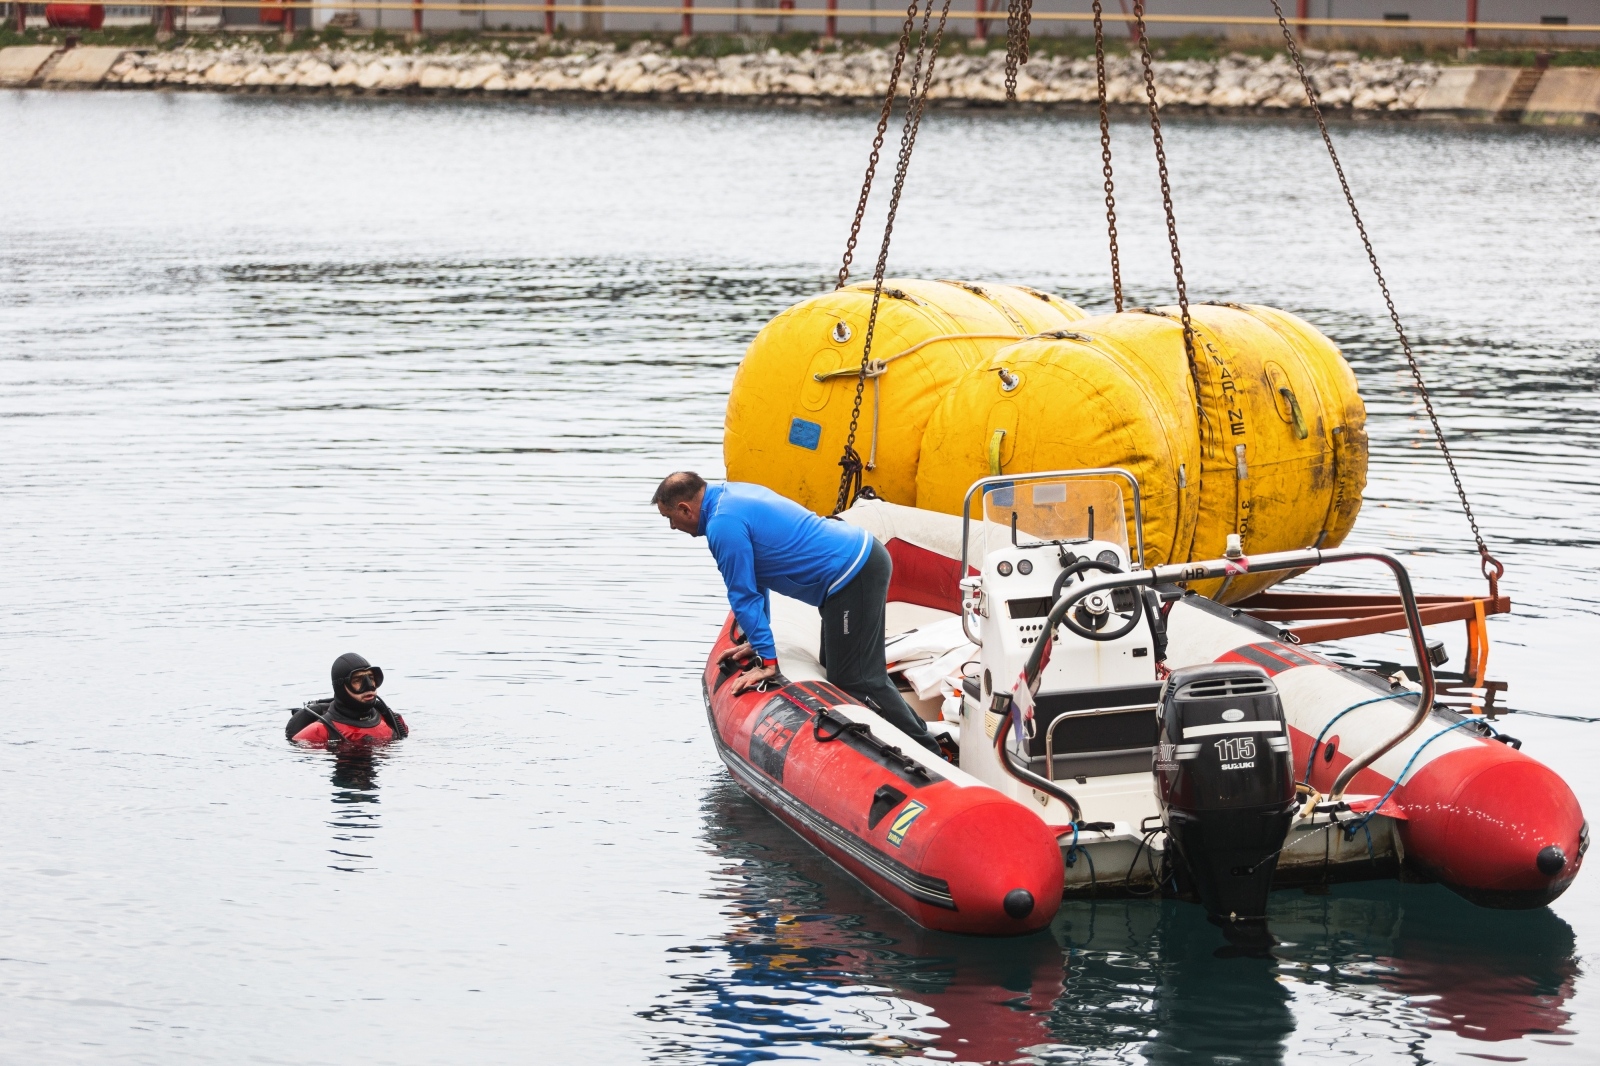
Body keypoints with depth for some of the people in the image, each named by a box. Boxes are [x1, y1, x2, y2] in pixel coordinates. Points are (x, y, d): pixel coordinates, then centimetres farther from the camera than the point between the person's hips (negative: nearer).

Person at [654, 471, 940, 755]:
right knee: (837, 666, 19)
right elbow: (754, 583, 23)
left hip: (852, 575, -10)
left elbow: (744, 596, -13)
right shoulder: (731, 494, 15)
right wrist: (758, 640, 26)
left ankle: (927, 752, -4)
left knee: (855, 680, -7)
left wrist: (766, 660, -8)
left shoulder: (724, 526, -16)